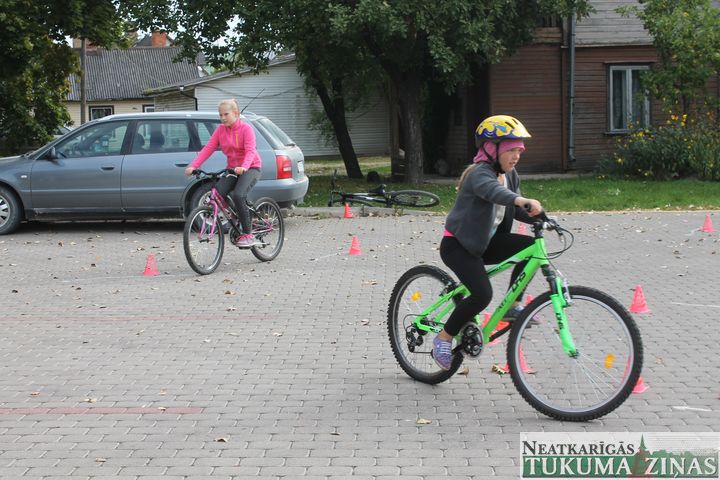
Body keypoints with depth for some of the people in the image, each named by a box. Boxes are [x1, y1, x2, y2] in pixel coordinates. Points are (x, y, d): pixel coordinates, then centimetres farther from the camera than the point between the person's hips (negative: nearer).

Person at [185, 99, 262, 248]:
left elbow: (250, 151, -22)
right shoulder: (220, 130, 4)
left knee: (238, 195, -29)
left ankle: (248, 235, -18)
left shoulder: (246, 128, -10)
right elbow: (208, 148, -5)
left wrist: (243, 167, -42)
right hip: (232, 169, 5)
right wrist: (193, 166, -18)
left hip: (250, 168, -5)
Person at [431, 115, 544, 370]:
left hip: (486, 242, 8)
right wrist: (524, 201, -63)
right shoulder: (480, 173, -22)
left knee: (530, 246, -14)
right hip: (458, 245, -8)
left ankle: (512, 306, -5)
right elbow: (492, 191, -44)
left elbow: (516, 210, 9)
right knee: (483, 294, -25)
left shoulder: (510, 175, 6)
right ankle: (443, 339, -5)